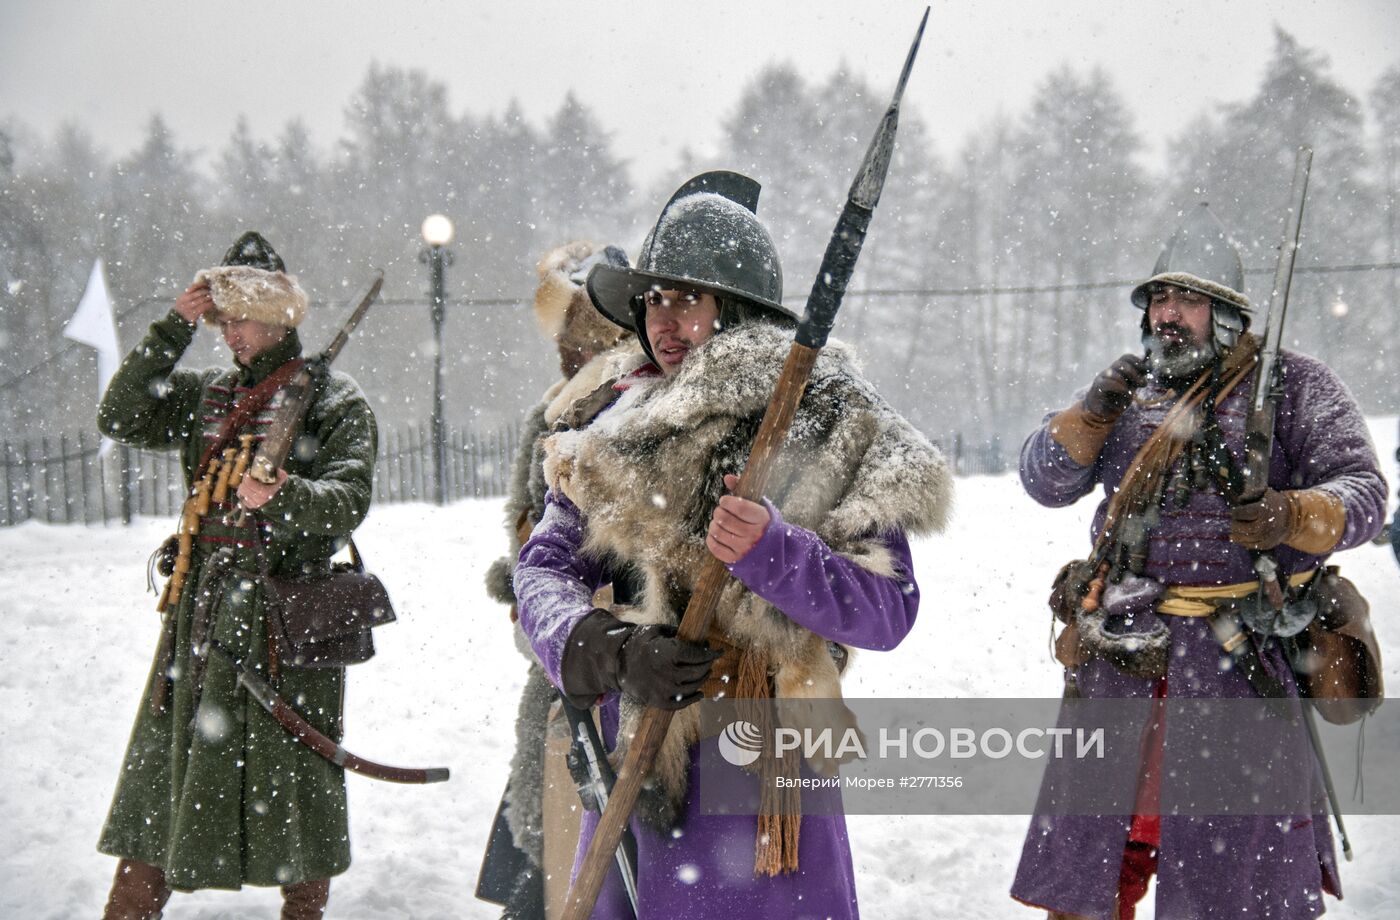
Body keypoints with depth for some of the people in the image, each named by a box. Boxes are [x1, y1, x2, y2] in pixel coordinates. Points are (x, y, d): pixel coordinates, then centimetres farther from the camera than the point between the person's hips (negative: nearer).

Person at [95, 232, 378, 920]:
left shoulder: (333, 400, -1)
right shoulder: (206, 395, 15)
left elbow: (349, 499, -14)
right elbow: (119, 420, 3)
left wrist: (282, 496, -35)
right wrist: (173, 329, -1)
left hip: (286, 611, -5)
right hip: (203, 608, 5)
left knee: (289, 766, -1)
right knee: (163, 760, 4)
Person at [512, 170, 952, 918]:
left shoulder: (826, 427, -2)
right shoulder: (614, 428, 12)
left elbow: (889, 609, -8)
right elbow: (544, 566, 3)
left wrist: (771, 553, -25)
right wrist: (608, 649, -18)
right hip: (630, 766, 4)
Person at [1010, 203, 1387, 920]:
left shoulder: (1293, 385, 2)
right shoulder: (1130, 390, 16)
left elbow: (1362, 490, -4)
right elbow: (1044, 481, 12)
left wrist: (1292, 518, -23)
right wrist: (1090, 416, -6)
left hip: (1235, 654, -4)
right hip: (1119, 653, 4)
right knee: (1083, 862, 10)